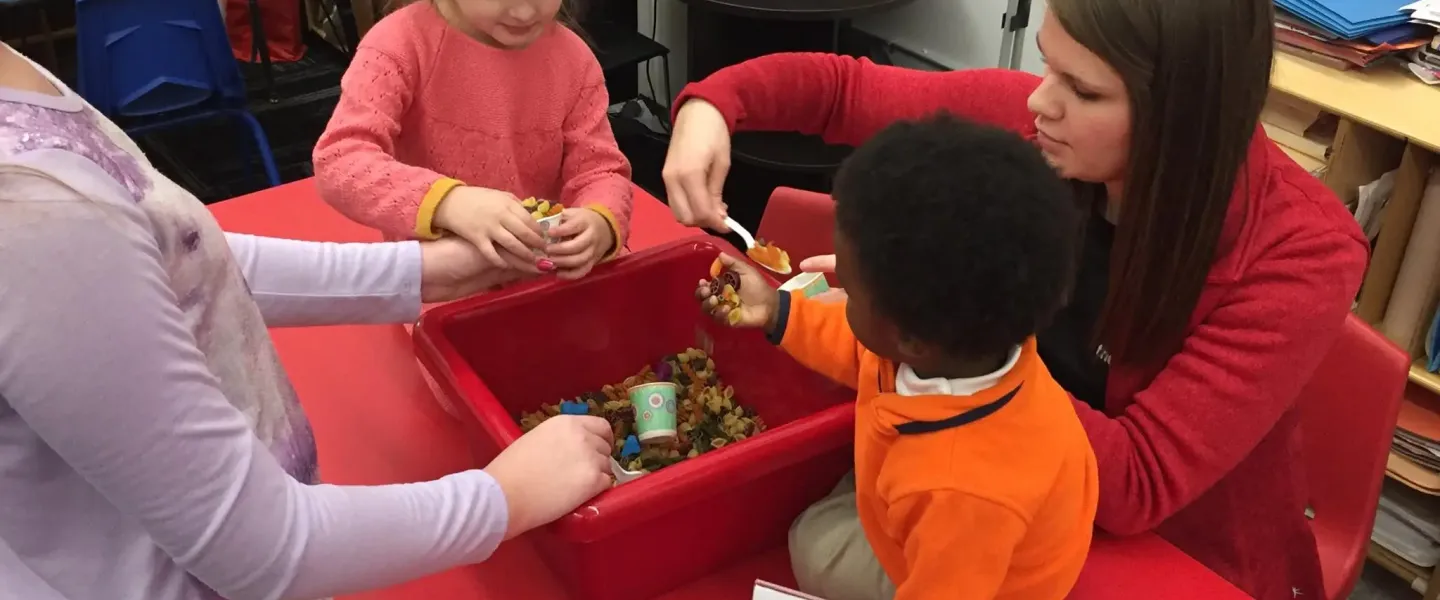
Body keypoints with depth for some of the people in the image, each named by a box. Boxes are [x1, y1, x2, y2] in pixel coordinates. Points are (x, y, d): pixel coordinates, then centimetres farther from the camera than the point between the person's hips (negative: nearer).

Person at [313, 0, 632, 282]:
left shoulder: (573, 58, -2)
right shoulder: (402, 42, -14)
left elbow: (599, 169, -3)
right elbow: (338, 161, -25)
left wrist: (600, 223, -28)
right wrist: (447, 202, -43)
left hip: (546, 276, 5)